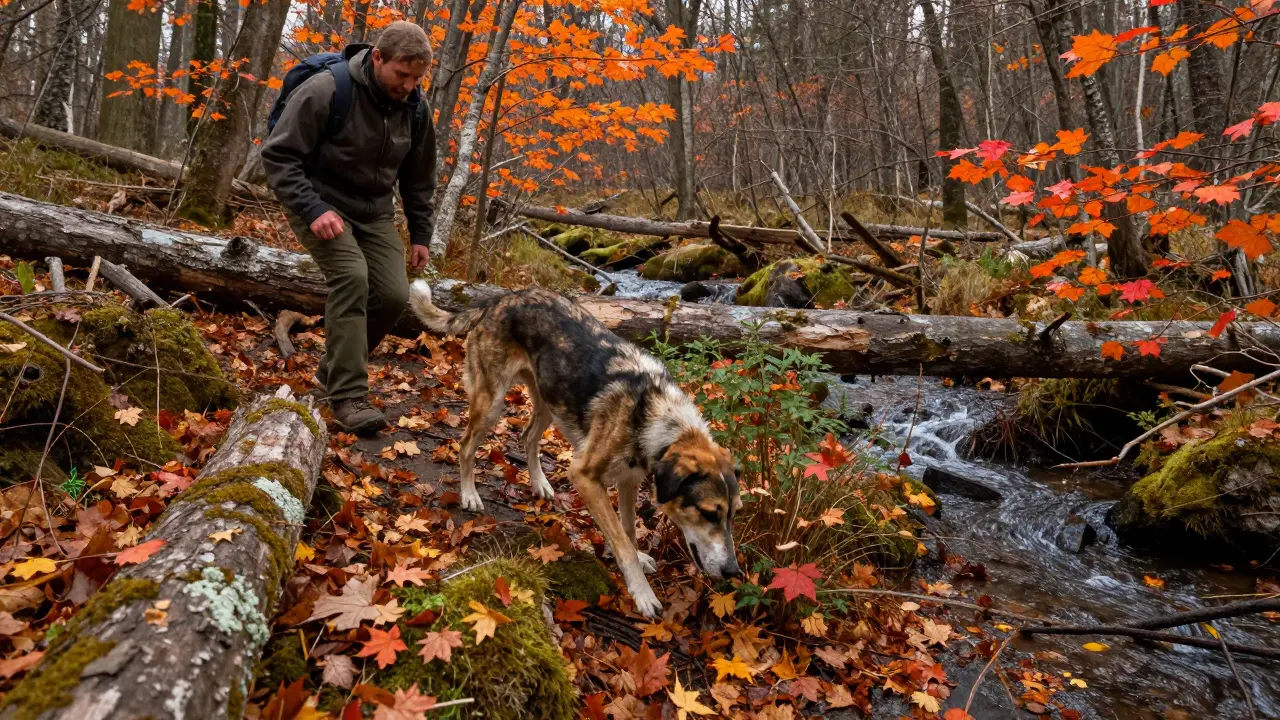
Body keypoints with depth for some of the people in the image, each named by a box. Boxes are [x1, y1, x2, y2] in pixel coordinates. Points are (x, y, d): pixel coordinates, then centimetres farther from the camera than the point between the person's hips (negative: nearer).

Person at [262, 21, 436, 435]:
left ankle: (335, 369, 17)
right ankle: (348, 395, -20)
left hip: (373, 210, 6)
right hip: (320, 203, -5)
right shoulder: (326, 90, -21)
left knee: (394, 294, -7)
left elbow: (419, 178, 10)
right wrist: (312, 210, -28)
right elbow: (278, 155, -18)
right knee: (351, 276, -26)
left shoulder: (415, 107, -3)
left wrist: (420, 234, 9)